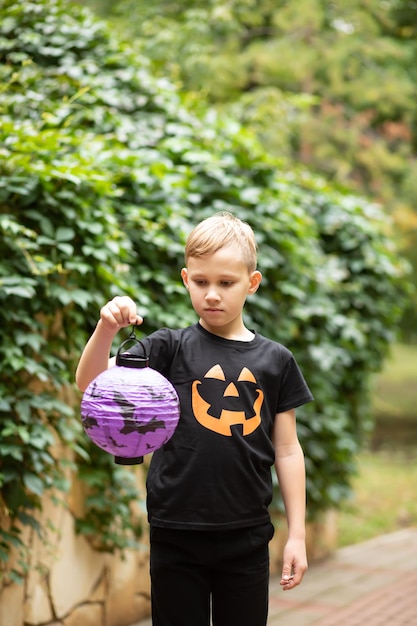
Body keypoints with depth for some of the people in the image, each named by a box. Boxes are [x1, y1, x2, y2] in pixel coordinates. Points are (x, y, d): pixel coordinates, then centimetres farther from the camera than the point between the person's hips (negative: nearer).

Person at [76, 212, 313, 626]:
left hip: (247, 538, 1)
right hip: (177, 534, -1)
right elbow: (90, 383, -10)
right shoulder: (170, 349, -1)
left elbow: (286, 450, 7)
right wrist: (106, 329, -29)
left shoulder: (274, 361, 4)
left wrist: (297, 535, 5)